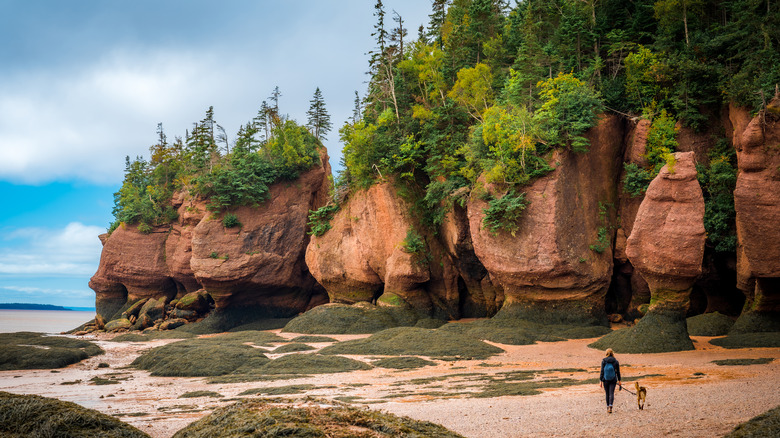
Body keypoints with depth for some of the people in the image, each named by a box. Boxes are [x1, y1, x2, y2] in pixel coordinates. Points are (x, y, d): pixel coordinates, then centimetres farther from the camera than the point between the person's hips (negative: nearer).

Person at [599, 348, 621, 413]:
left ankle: (608, 407, 22)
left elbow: (602, 371, -7)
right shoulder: (616, 361, -2)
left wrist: (600, 381, -4)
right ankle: (610, 406, -24)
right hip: (613, 380, 0)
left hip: (605, 379, 0)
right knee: (611, 393, -2)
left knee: (607, 393, 15)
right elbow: (618, 372, 3)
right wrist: (619, 381, 13)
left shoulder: (603, 361, -6)